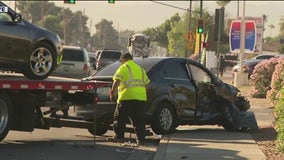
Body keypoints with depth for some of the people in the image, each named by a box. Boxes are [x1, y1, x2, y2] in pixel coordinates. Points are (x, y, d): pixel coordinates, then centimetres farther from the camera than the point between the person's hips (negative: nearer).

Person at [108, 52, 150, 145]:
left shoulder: (123, 68, 1)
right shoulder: (140, 69, 21)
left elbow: (117, 81, -13)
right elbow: (146, 83, 20)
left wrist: (112, 91, -8)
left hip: (127, 97, -5)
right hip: (141, 98, 5)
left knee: (120, 118, 7)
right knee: (139, 120, 6)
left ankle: (119, 137, 8)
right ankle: (141, 139, 0)